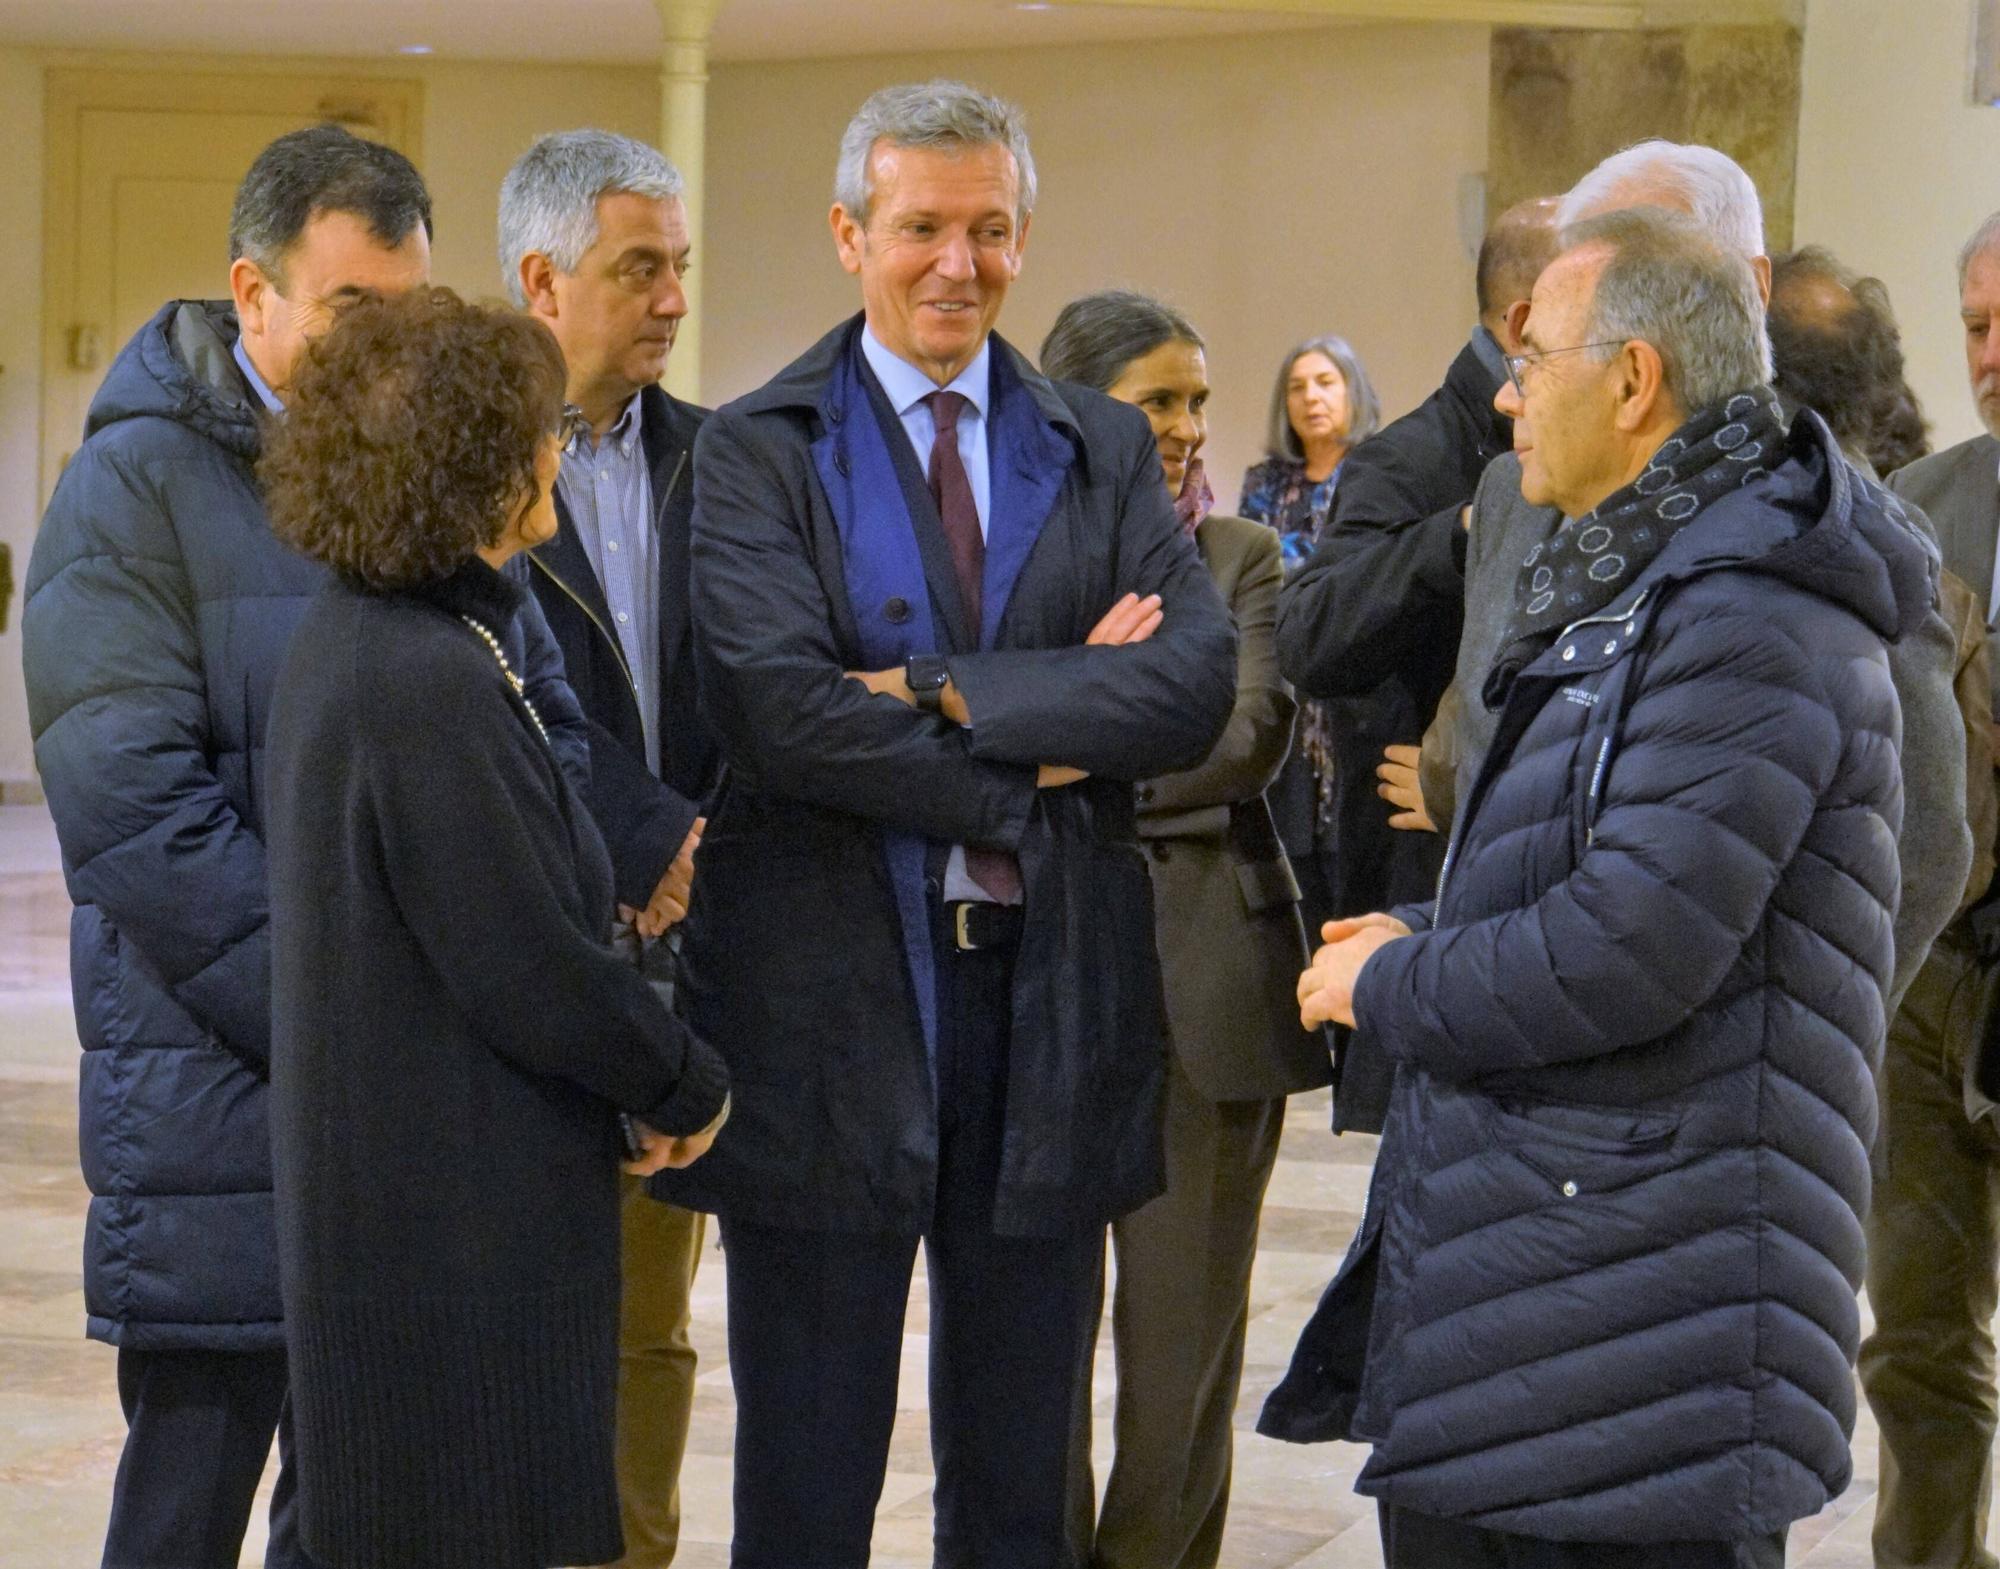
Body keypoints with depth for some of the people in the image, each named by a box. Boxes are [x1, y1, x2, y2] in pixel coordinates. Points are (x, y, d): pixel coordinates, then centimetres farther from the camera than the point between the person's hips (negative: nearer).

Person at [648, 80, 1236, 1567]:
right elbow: (777, 709, -17)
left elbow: (1198, 685, -7)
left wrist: (945, 692, -16)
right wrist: (1035, 766, -13)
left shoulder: (1107, 451, 9)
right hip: (828, 1001, -3)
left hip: (1054, 1000, 3)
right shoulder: (757, 451, -2)